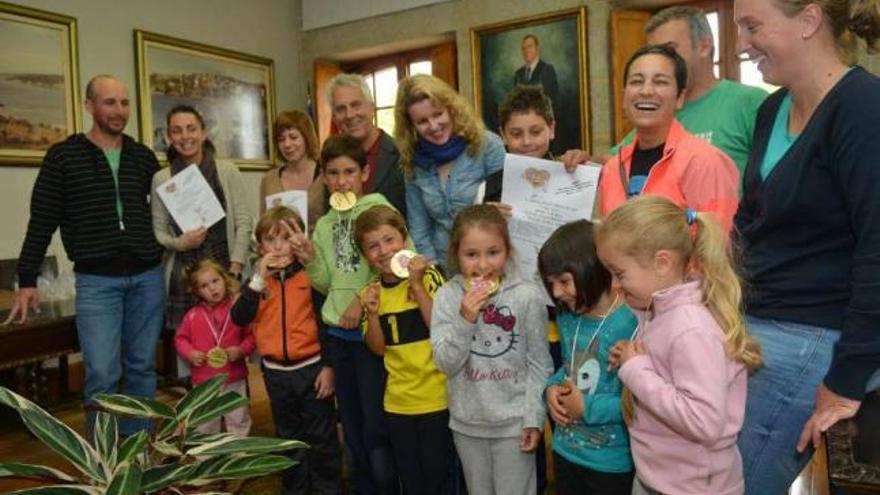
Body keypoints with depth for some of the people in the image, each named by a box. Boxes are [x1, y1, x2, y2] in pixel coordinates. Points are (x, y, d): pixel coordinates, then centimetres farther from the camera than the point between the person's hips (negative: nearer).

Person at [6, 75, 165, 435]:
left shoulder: (144, 157, 10)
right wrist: (27, 281, -2)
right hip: (96, 280, -3)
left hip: (147, 277, 3)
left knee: (142, 368, 9)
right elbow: (42, 222, 1)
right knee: (102, 374, -6)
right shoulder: (63, 156, 1)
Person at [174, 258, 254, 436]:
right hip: (203, 380, 1)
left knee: (239, 420, 13)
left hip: (234, 379, -1)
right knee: (204, 424, 17)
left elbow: (251, 335, -3)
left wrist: (241, 350, -19)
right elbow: (180, 338, 6)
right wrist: (190, 353, -10)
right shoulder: (192, 315, -3)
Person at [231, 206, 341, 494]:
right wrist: (259, 279, -19)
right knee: (289, 437, 19)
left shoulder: (311, 275, -8)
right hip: (276, 372, 4)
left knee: (321, 438, 8)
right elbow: (239, 318, -11)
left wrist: (328, 365, -7)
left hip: (312, 367, -3)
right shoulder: (257, 280, 3)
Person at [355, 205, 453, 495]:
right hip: (398, 401, 4)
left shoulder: (428, 277, -11)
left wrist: (417, 285, -22)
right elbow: (378, 349, 1)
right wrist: (372, 313, -15)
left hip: (437, 397, -4)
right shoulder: (370, 292, 1)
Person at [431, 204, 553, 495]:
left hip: (513, 422, -3)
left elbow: (539, 364, -7)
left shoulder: (527, 296, -14)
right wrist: (465, 320, -23)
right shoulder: (447, 297, -9)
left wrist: (534, 417, -7)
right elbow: (446, 363, -10)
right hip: (467, 422, 3)